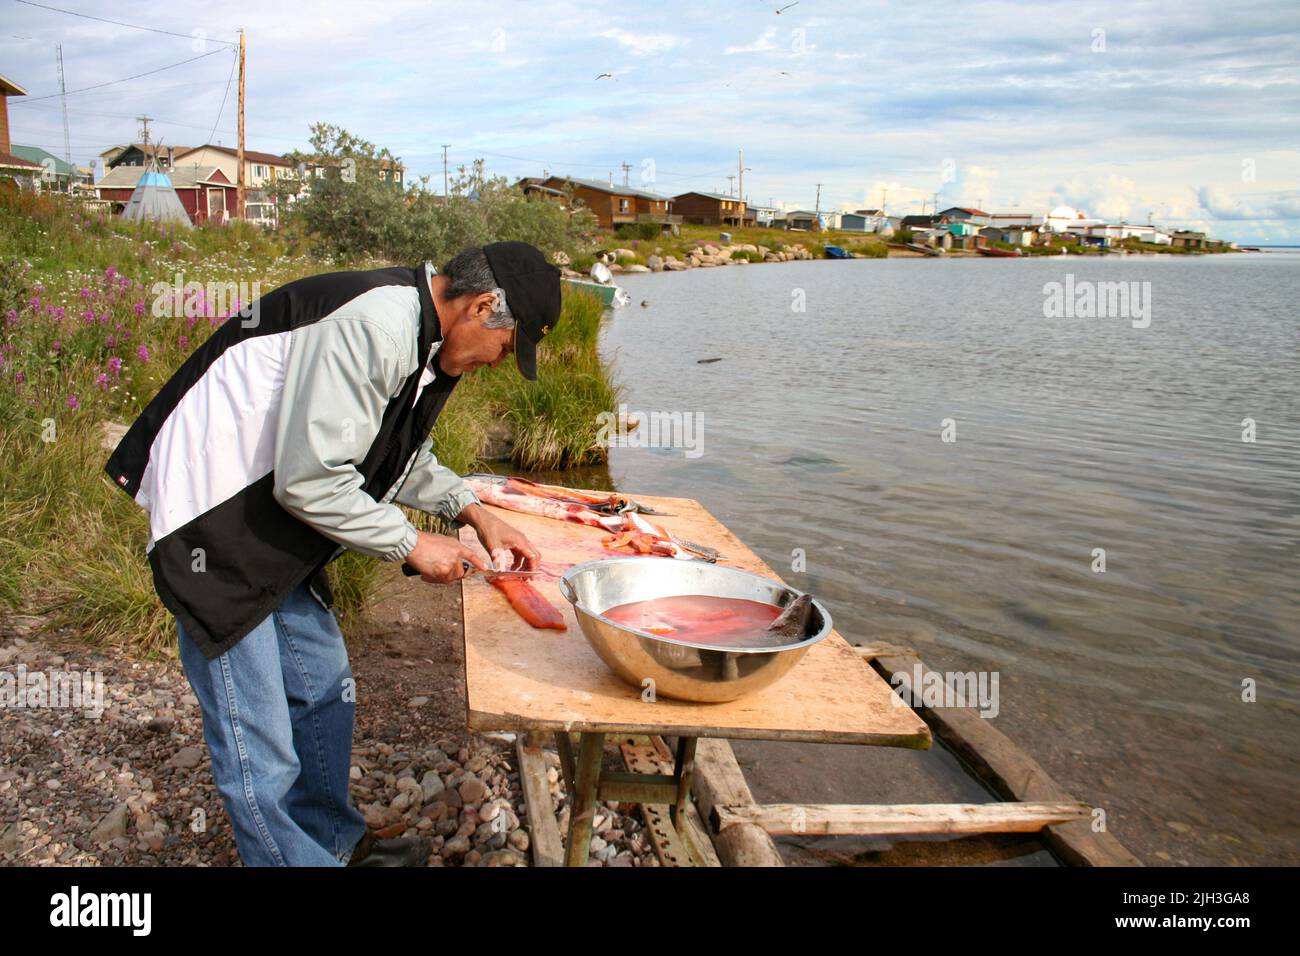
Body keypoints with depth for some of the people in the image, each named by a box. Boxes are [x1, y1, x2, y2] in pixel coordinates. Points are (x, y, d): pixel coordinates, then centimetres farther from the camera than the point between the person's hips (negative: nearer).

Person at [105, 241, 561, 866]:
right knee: (257, 739, -2)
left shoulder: (426, 337, 4)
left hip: (274, 522, 10)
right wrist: (411, 545, -16)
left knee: (323, 688, 20)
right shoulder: (371, 327, -28)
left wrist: (472, 511, 7)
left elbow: (403, 455, 19)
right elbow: (310, 480, -28)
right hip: (215, 521, -10)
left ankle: (334, 843, 38)